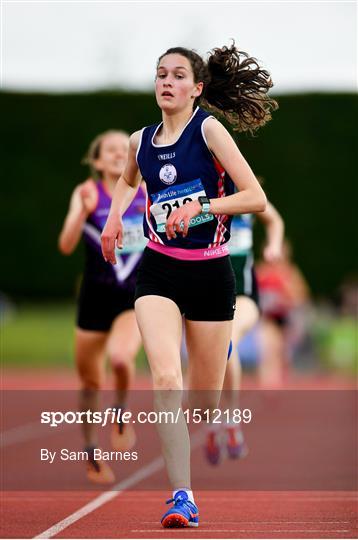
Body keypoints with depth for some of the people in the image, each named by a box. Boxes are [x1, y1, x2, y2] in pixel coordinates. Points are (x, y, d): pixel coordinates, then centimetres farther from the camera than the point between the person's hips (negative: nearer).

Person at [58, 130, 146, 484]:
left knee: (120, 357, -29)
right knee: (90, 382, 10)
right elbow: (66, 246, -16)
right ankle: (92, 453, 32)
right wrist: (84, 212, -30)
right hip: (95, 297, 1)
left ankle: (122, 413, 2)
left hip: (137, 298, -1)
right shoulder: (87, 193, -5)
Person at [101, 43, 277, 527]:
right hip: (158, 270, 2)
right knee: (165, 376, -22)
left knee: (207, 399, 6)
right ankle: (182, 496, -21)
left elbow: (256, 198, -13)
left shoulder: (209, 129, -7)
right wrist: (115, 215, 15)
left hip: (211, 272, -2)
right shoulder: (141, 141, 7)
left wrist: (200, 206, -24)